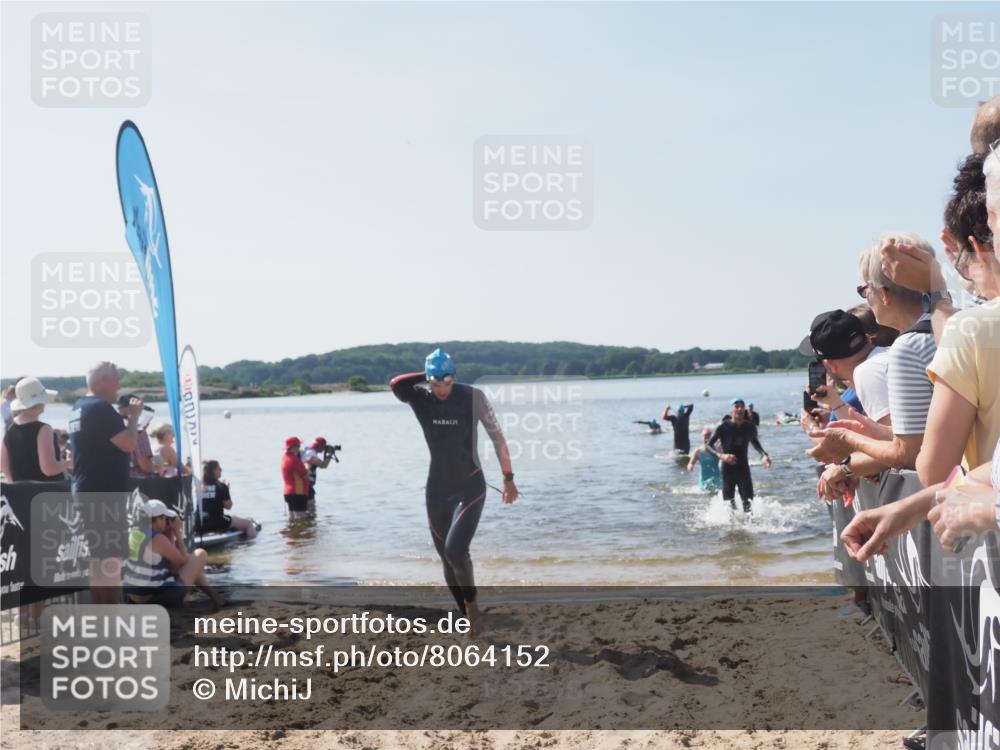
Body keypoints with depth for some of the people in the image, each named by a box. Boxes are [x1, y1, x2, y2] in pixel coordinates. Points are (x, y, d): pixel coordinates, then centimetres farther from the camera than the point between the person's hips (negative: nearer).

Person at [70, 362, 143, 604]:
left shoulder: (79, 408, 14)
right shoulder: (100, 407, -17)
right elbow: (129, 444, -21)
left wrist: (123, 417, 14)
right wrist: (134, 415, -7)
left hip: (86, 493, 10)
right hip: (104, 495, -10)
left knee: (97, 556, 16)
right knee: (111, 559, -7)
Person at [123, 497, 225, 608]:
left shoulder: (135, 532, 4)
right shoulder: (158, 539, -19)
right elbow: (184, 560, -3)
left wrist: (170, 533, 7)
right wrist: (178, 532, -1)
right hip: (156, 595, -8)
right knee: (201, 554, 4)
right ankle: (212, 594, 17)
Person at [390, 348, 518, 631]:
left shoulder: (472, 397, -11)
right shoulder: (420, 398, -5)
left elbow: (496, 436, -5)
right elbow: (395, 384, -25)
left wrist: (508, 478, -4)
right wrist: (427, 377, -14)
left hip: (470, 487, -3)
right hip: (437, 489, 4)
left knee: (455, 549, -20)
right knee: (447, 559, 8)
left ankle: (471, 602, 8)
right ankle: (467, 615, 27)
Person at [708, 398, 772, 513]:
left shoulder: (750, 427, 0)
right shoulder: (723, 427, -11)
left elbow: (755, 442, 21)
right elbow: (709, 445, -11)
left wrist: (764, 454, 5)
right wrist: (721, 455, -27)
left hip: (744, 468, 3)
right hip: (728, 469, -2)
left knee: (748, 502, -5)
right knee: (729, 503, 1)